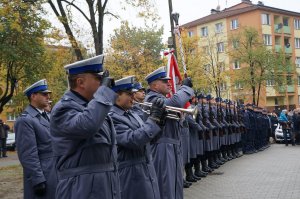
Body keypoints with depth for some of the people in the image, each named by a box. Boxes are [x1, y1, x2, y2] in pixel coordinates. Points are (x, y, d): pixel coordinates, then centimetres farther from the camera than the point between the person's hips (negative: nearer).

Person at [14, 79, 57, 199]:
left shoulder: (45, 116, 13)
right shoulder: (25, 120, -15)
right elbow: (28, 155, -20)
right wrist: (38, 180, -21)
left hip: (54, 174, 9)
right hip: (42, 176, -9)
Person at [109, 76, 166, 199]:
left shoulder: (133, 115, 11)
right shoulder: (112, 117, -17)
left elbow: (148, 136, 17)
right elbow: (133, 140, -27)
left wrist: (160, 120, 0)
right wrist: (153, 118, -21)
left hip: (147, 169, 9)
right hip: (130, 173, -8)